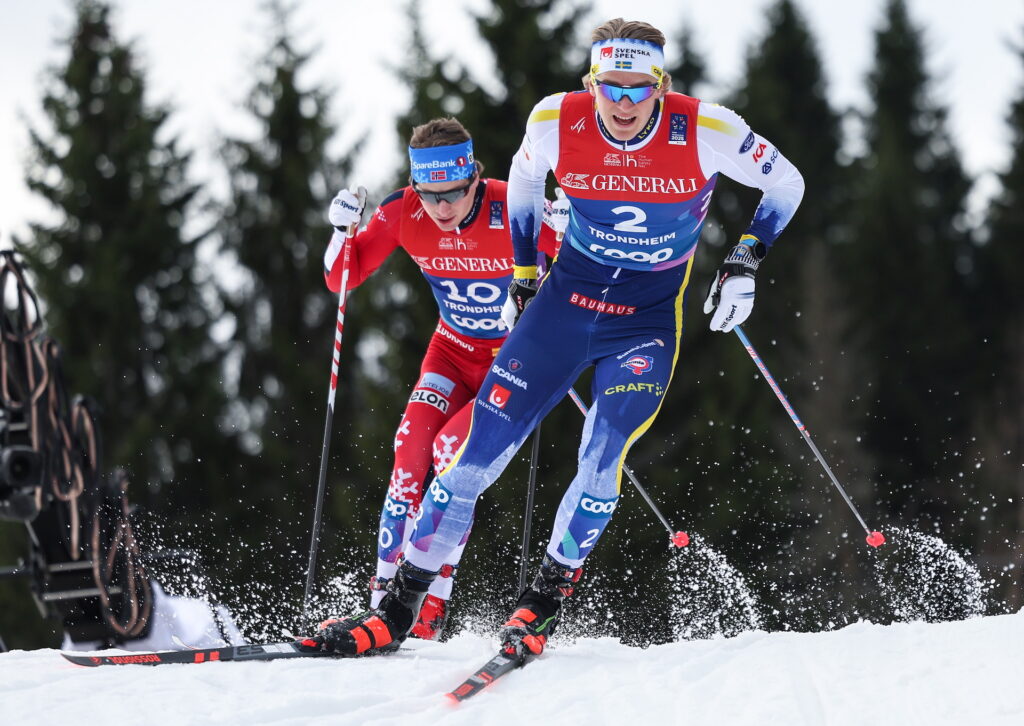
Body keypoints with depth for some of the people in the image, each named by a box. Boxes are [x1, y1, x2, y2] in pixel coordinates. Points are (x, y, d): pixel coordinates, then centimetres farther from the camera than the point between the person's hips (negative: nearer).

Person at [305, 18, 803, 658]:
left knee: (602, 460, -23)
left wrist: (747, 261, -10)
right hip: (565, 301, 2)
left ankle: (545, 603, -3)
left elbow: (786, 183, -1)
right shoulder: (556, 124, -14)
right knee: (482, 448, -6)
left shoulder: (705, 132, -19)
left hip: (647, 321, -2)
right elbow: (524, 181, 11)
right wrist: (524, 273, 11)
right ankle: (400, 610, 1)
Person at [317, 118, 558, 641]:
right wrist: (343, 229, -23)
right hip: (454, 350, 4)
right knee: (414, 441, -22)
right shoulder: (403, 213, -15)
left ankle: (430, 608, -19)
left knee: (452, 447, -25)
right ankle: (385, 593, -18)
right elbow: (341, 280, -5)